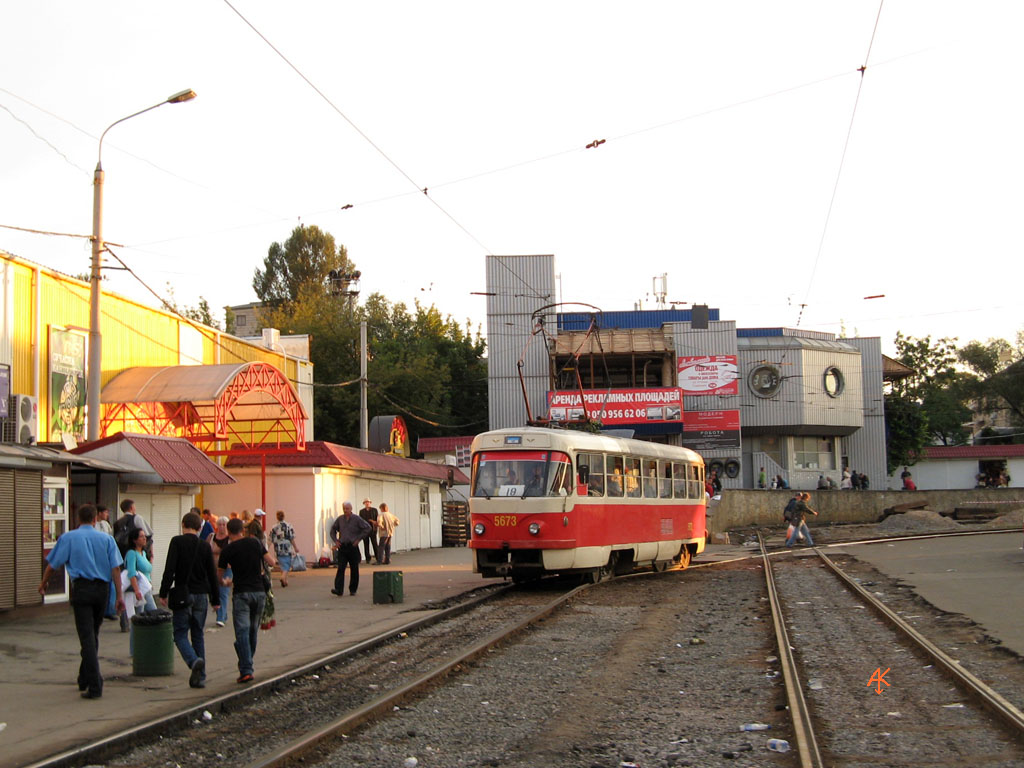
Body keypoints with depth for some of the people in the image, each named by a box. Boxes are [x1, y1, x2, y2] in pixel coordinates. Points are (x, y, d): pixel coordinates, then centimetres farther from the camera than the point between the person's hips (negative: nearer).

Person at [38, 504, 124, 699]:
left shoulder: (68, 538, 3)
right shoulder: (106, 539, 7)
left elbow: (52, 565, 5)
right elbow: (115, 568, 0)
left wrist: (43, 584, 22)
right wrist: (120, 595, 0)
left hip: (81, 588, -3)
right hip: (102, 589, 3)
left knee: (87, 638, -5)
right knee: (93, 636, 17)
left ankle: (94, 686, -13)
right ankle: (85, 680, 29)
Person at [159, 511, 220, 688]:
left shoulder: (177, 542, -5)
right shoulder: (205, 546, 5)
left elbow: (169, 569, -12)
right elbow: (212, 574, 7)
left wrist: (163, 593, -8)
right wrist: (216, 599, 13)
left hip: (183, 594, -4)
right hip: (201, 596, 4)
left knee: (180, 634, 2)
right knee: (198, 635, 12)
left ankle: (194, 661, -26)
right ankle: (199, 677, 9)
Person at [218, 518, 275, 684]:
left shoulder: (228, 550, -3)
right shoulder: (255, 542, 4)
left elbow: (219, 575, 6)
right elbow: (271, 562, 6)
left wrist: (225, 582, 28)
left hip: (241, 593, -4)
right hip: (259, 592, 4)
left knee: (242, 632, -7)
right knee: (253, 631, 17)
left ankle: (246, 670, -18)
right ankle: (249, 665, 27)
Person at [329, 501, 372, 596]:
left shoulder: (356, 519, -5)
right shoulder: (340, 519, 6)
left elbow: (367, 527, -7)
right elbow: (333, 530, 20)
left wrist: (359, 539, -9)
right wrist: (335, 540, 7)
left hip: (353, 547, -2)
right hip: (342, 547, 2)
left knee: (354, 569, 5)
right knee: (340, 568, -9)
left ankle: (353, 590, 15)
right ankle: (338, 590, -15)